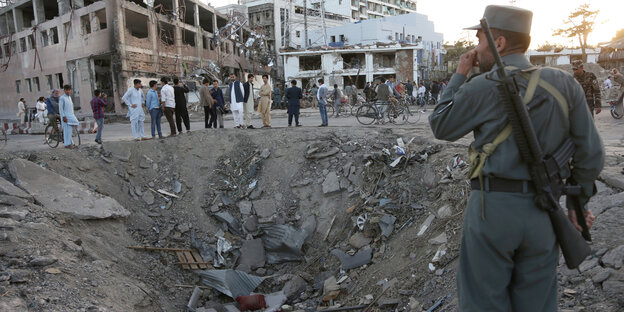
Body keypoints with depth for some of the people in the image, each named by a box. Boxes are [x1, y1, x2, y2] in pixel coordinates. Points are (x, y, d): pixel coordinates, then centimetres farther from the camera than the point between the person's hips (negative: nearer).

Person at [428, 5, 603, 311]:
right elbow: (590, 154, 4)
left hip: (493, 207, -4)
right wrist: (578, 202, 16)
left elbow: (440, 127, 5)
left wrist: (460, 75, 9)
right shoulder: (564, 83, 2)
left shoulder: (481, 88, -11)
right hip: (544, 211, 5)